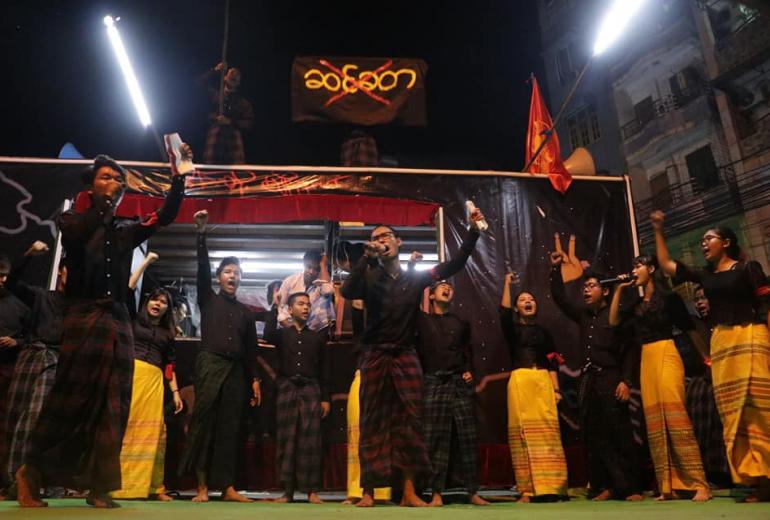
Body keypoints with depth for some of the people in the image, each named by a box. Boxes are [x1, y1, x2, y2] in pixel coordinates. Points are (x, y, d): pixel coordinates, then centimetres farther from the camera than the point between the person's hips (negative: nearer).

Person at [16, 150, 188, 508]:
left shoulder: (126, 230, 16)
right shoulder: (73, 219, 7)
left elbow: (166, 215, 4)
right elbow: (76, 235, -17)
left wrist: (178, 176, -8)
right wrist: (107, 200, -13)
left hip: (117, 322, 4)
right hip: (83, 319, -4)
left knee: (112, 405, 1)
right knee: (70, 399, -3)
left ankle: (98, 486, 7)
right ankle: (31, 471, 16)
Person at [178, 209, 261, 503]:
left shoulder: (245, 312, 18)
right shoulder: (208, 300, 11)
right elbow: (202, 268, -2)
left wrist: (254, 379, 8)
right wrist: (201, 233, -11)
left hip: (235, 371, 3)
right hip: (210, 366, -3)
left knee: (229, 428, 1)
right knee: (203, 422, -9)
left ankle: (227, 488, 0)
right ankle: (202, 485, -5)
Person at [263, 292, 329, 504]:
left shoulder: (317, 336, 12)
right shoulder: (282, 334, 10)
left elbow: (324, 369, 10)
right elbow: (268, 335, -15)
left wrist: (325, 398, 4)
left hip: (311, 389, 0)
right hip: (287, 389, 0)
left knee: (310, 440, -3)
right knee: (286, 440, 0)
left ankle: (312, 490, 0)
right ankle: (287, 490, 5)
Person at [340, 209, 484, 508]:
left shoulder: (415, 278, 8)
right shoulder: (370, 277, 4)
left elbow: (456, 264, 5)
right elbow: (347, 292, -16)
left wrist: (474, 230, -1)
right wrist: (367, 256, -19)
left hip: (406, 357, 1)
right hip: (375, 357, -1)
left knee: (409, 422, 0)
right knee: (373, 423, 2)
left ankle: (409, 492, 5)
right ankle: (368, 492, 6)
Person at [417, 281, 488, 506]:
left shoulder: (461, 323, 17)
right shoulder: (423, 320, 10)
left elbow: (467, 352, 20)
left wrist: (468, 370, 3)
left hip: (460, 384, 2)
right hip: (434, 384, -2)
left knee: (467, 437, -1)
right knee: (435, 439, -3)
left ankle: (473, 492, 5)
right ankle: (437, 494, 1)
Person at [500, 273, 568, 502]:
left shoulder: (543, 332, 19)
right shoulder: (512, 329, 13)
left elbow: (552, 363, 13)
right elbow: (504, 311, -9)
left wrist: (556, 389, 2)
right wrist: (507, 283, -5)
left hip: (543, 381, 2)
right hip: (520, 381, -2)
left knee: (547, 429, -8)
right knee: (524, 430, -7)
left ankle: (549, 487, -6)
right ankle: (528, 489, -5)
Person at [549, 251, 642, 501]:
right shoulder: (583, 315, 16)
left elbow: (630, 350, -5)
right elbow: (559, 298, 19)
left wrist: (626, 381, -14)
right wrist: (555, 268, 13)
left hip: (610, 380, -6)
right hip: (587, 382, 6)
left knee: (620, 434, -5)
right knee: (594, 436, 4)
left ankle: (631, 488, 1)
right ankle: (605, 487, 9)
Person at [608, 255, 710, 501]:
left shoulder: (668, 296, 0)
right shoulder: (636, 304, 17)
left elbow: (689, 328, 2)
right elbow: (613, 321, 9)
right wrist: (618, 290, 8)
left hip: (666, 355, -6)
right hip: (646, 360, 6)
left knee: (675, 415, -15)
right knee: (655, 421, 3)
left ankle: (699, 484, -11)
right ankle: (669, 487, 6)